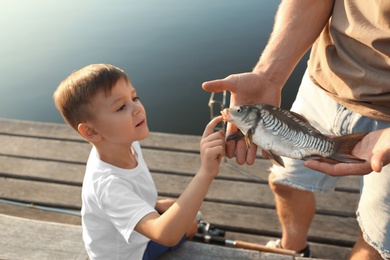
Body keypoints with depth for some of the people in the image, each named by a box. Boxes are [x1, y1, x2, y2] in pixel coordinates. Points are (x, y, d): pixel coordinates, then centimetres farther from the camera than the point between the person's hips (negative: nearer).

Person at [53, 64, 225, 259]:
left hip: (140, 235, 7)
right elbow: (166, 235, -58)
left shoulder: (128, 143, -20)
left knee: (190, 227, 23)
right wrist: (205, 173, -66)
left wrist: (155, 205, -5)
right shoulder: (107, 185, -45)